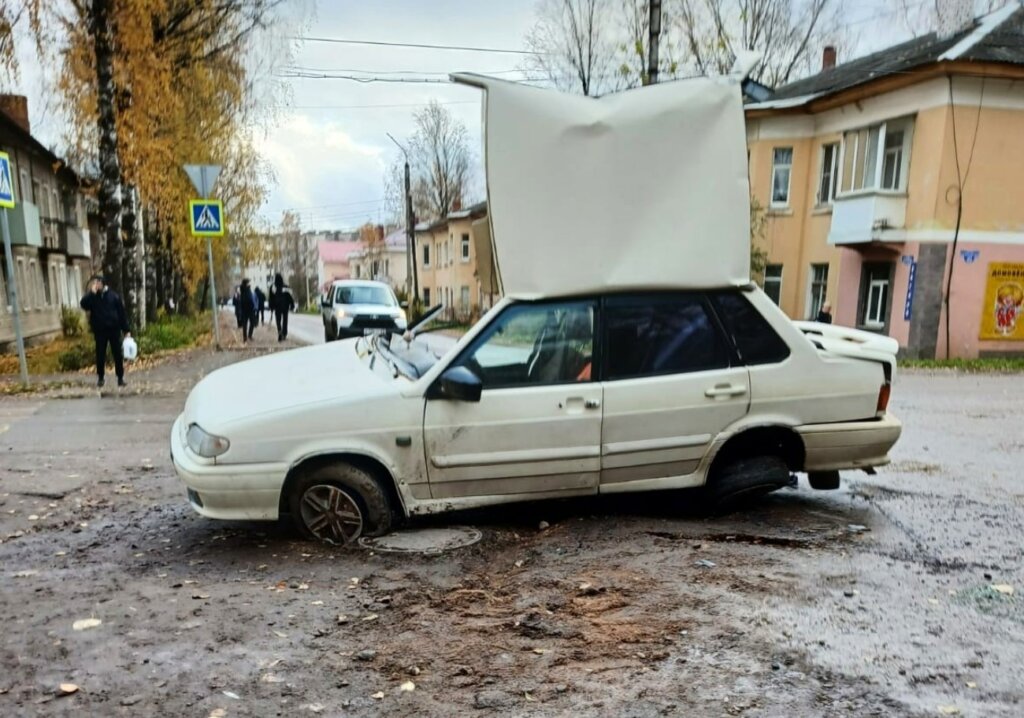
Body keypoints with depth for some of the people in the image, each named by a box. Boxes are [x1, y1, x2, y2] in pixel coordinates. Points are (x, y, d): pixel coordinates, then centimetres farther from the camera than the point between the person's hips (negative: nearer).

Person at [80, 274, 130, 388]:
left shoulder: (113, 295, 2)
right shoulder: (92, 297, 5)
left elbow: (122, 313, 2)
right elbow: (83, 304, -16)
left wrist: (126, 330, -2)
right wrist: (92, 292, -20)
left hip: (114, 329, -1)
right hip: (99, 330, 1)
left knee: (118, 354, 2)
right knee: (100, 355, 5)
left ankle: (120, 378, 10)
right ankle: (100, 378, 16)